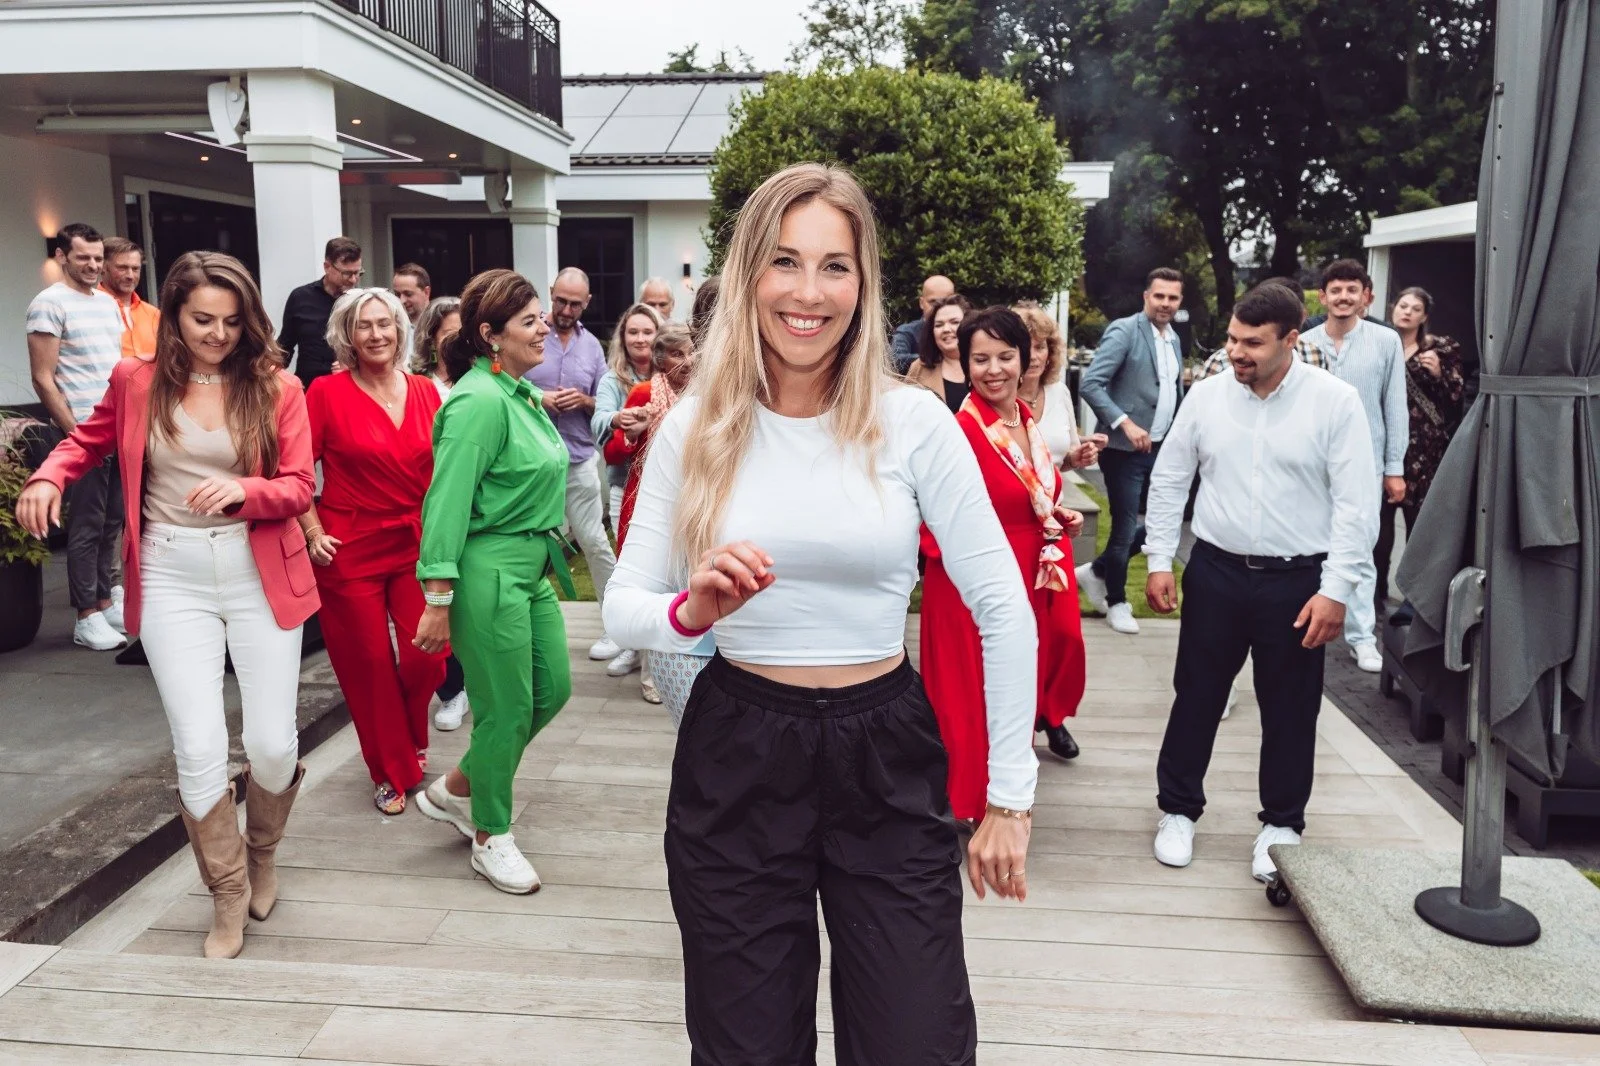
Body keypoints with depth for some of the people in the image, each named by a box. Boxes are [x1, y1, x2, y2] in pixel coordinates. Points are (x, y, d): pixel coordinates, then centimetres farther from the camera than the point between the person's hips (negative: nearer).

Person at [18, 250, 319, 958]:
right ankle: (228, 893, 18)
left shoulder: (276, 388, -1)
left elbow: (299, 487, -3)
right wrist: (47, 478, 0)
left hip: (261, 577, 0)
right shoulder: (137, 382, 4)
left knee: (272, 744, -1)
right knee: (199, 748, -6)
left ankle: (262, 852, 34)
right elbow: (89, 440, 20)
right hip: (172, 580, 1)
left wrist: (244, 490, -23)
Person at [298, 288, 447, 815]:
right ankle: (392, 772, 26)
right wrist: (313, 532, -10)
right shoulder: (327, 392, -6)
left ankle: (410, 741, 33)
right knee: (368, 664, 6)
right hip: (350, 549, -3)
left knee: (425, 657, 0)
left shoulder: (425, 391, 4)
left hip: (417, 544, 3)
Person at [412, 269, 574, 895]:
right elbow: (448, 502, -21)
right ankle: (490, 838, 24)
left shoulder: (521, 392, 10)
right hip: (489, 568, -10)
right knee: (507, 709, 2)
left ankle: (455, 791, 33)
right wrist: (438, 600, -21)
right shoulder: (479, 402, -18)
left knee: (552, 689, 15)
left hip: (532, 564, 10)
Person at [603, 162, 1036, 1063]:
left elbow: (1005, 611, -4)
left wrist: (1010, 798, -3)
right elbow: (624, 605, 0)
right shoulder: (694, 430, -4)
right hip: (736, 760, 1)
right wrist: (690, 612, -23)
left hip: (886, 759, 0)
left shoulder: (916, 423, -8)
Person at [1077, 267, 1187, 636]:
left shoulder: (1174, 339, 12)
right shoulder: (1124, 331, -12)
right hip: (1126, 448, -7)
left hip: (1161, 448, 8)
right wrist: (1125, 423, -25)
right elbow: (1090, 384, -19)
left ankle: (1096, 571, 27)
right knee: (1125, 526, 2)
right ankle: (1116, 602, 22)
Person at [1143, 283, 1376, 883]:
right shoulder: (1206, 396, 0)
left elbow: (1357, 505, -9)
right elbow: (1168, 482, 7)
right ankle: (1178, 811, 27)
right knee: (1196, 697, 10)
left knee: (1290, 710, 11)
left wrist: (1336, 590, -13)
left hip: (1298, 582, -2)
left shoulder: (1335, 402, -8)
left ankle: (1281, 825, 29)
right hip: (1216, 571, 2)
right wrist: (1160, 562, 3)